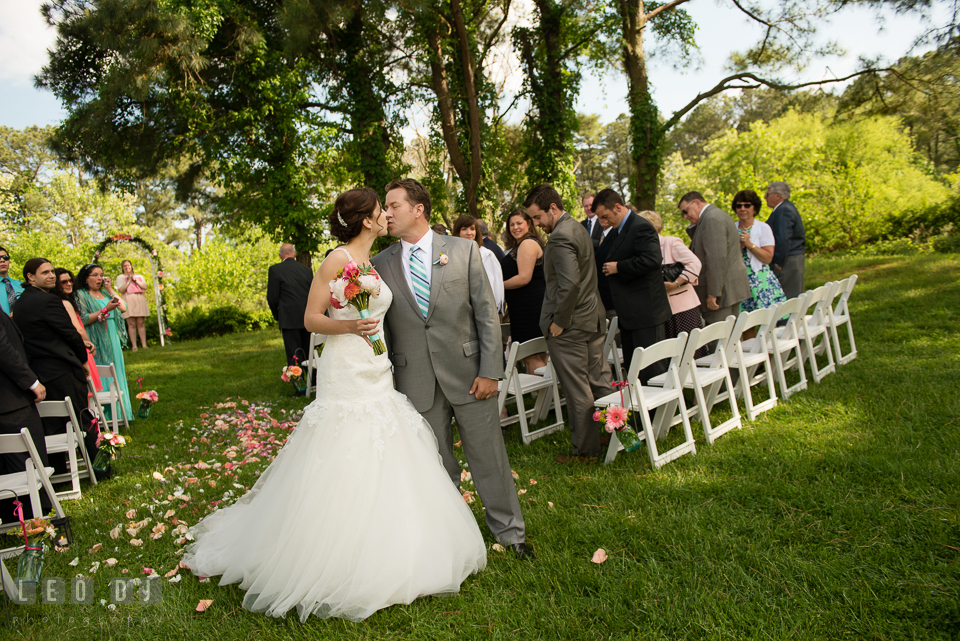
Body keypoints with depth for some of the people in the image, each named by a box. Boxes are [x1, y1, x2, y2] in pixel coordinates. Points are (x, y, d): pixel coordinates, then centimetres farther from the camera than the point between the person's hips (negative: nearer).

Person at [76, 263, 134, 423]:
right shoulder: (81, 295, -3)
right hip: (97, 344, -6)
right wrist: (105, 310, -20)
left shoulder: (105, 293, 15)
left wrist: (110, 289, 3)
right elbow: (83, 320, -13)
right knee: (102, 379, -6)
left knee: (116, 375, 7)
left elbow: (123, 307, 4)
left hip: (113, 341, 6)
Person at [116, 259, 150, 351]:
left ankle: (144, 344, -4)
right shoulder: (120, 277, 11)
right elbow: (121, 290, -3)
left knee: (141, 323, -4)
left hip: (140, 300, 2)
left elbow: (145, 287, 6)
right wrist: (129, 280, -4)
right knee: (132, 324, -9)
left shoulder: (139, 276, 21)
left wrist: (135, 279, 0)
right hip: (128, 301, -2)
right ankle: (134, 346, -8)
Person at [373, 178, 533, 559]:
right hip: (416, 383, 1)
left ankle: (509, 530, 29)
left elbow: (487, 314, -2)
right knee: (436, 466, 13)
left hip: (468, 374, -1)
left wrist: (489, 371, -8)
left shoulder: (463, 250, 0)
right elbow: (379, 326, 8)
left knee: (489, 457, 9)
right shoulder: (381, 264, 5)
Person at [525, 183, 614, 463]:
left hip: (570, 326, -10)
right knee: (600, 382, 18)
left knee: (578, 392, 2)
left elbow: (570, 283, -28)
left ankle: (586, 450, 14)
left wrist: (559, 322, -18)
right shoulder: (578, 228, 12)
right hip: (594, 319, 10)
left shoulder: (560, 237, -19)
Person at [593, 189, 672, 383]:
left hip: (646, 314, -10)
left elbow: (652, 259, -28)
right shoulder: (623, 230, 18)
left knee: (651, 372, -5)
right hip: (630, 315, 10)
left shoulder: (640, 227, -14)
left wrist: (618, 267, -20)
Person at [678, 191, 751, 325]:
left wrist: (713, 293, -21)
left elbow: (717, 257, -22)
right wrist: (693, 229, 10)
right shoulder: (717, 215, 20)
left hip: (723, 289, -11)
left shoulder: (712, 218, -14)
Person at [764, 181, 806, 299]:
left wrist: (778, 262, -19)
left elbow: (783, 239, -23)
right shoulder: (788, 208, 18)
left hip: (788, 262, -10)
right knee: (795, 297, 12)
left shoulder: (783, 211, -15)